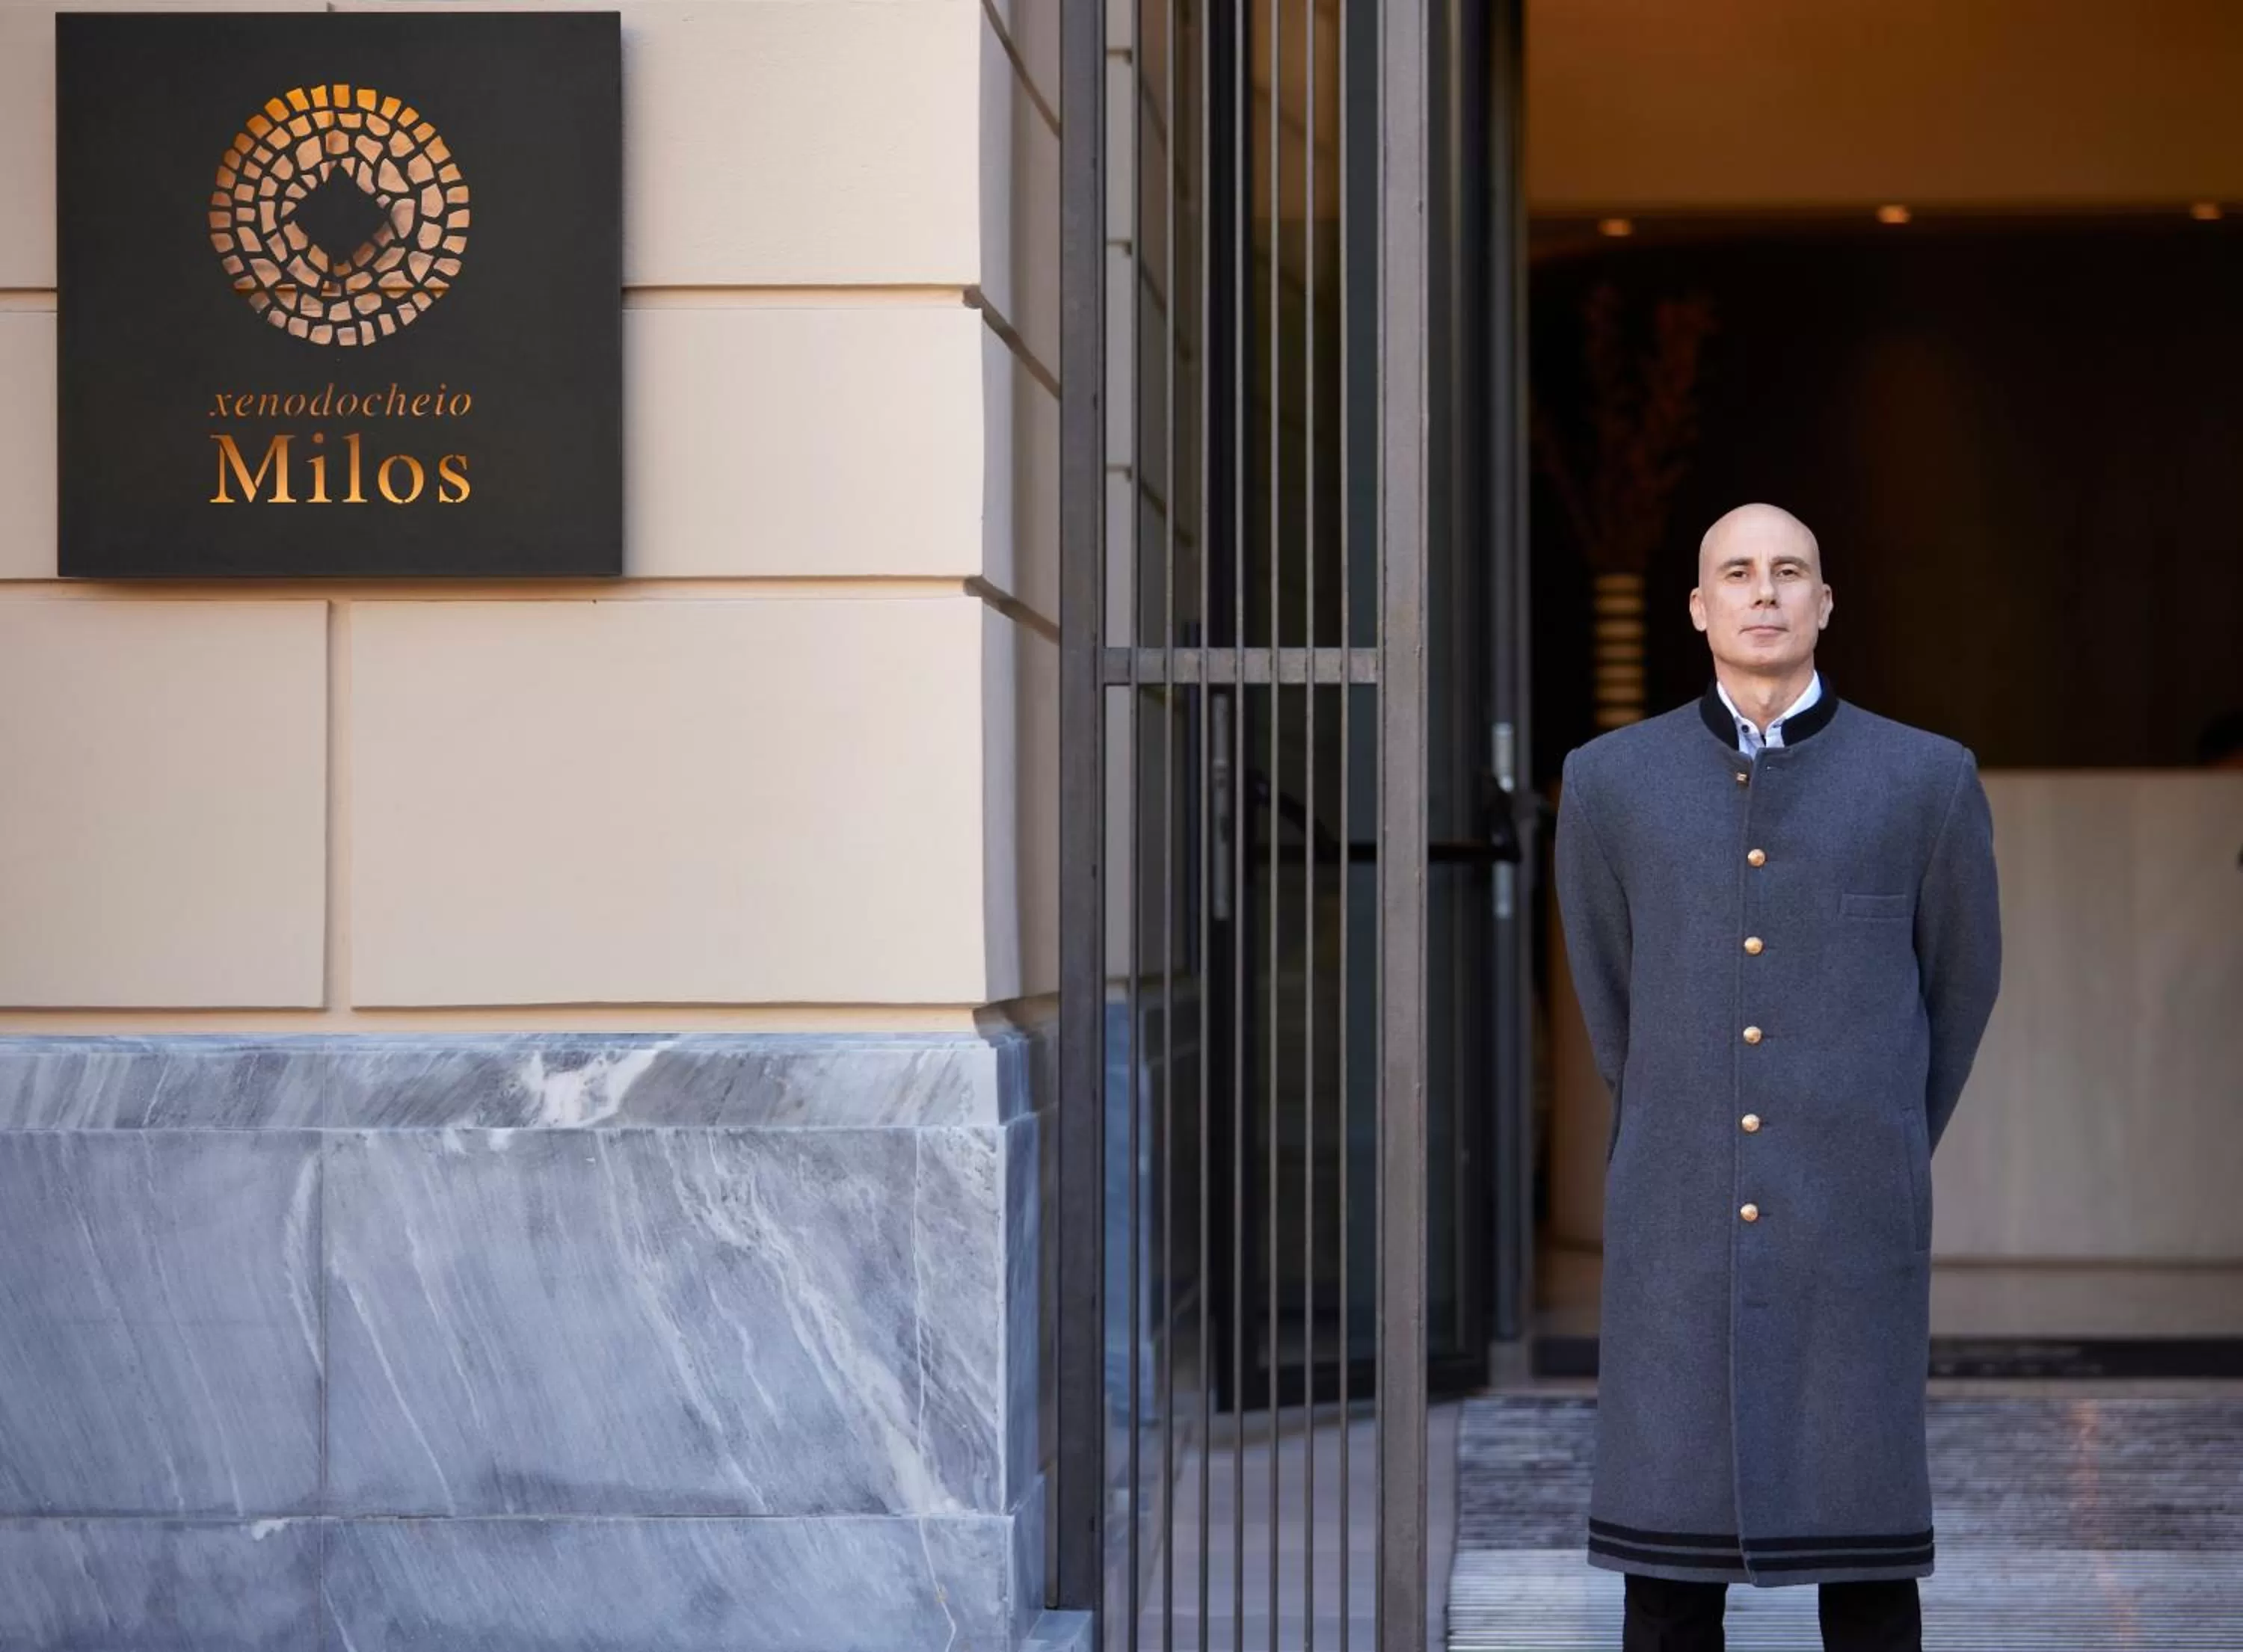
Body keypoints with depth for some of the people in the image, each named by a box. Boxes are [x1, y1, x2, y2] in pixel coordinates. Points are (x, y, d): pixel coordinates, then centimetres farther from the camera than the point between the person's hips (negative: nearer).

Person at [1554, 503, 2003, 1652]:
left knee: (1860, 1552, 1)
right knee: (1669, 1553, 1)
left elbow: (1961, 986, 16)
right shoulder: (1609, 784, 4)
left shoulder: (1930, 782, 0)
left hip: (1848, 1234, -1)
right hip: (1682, 1238, 1)